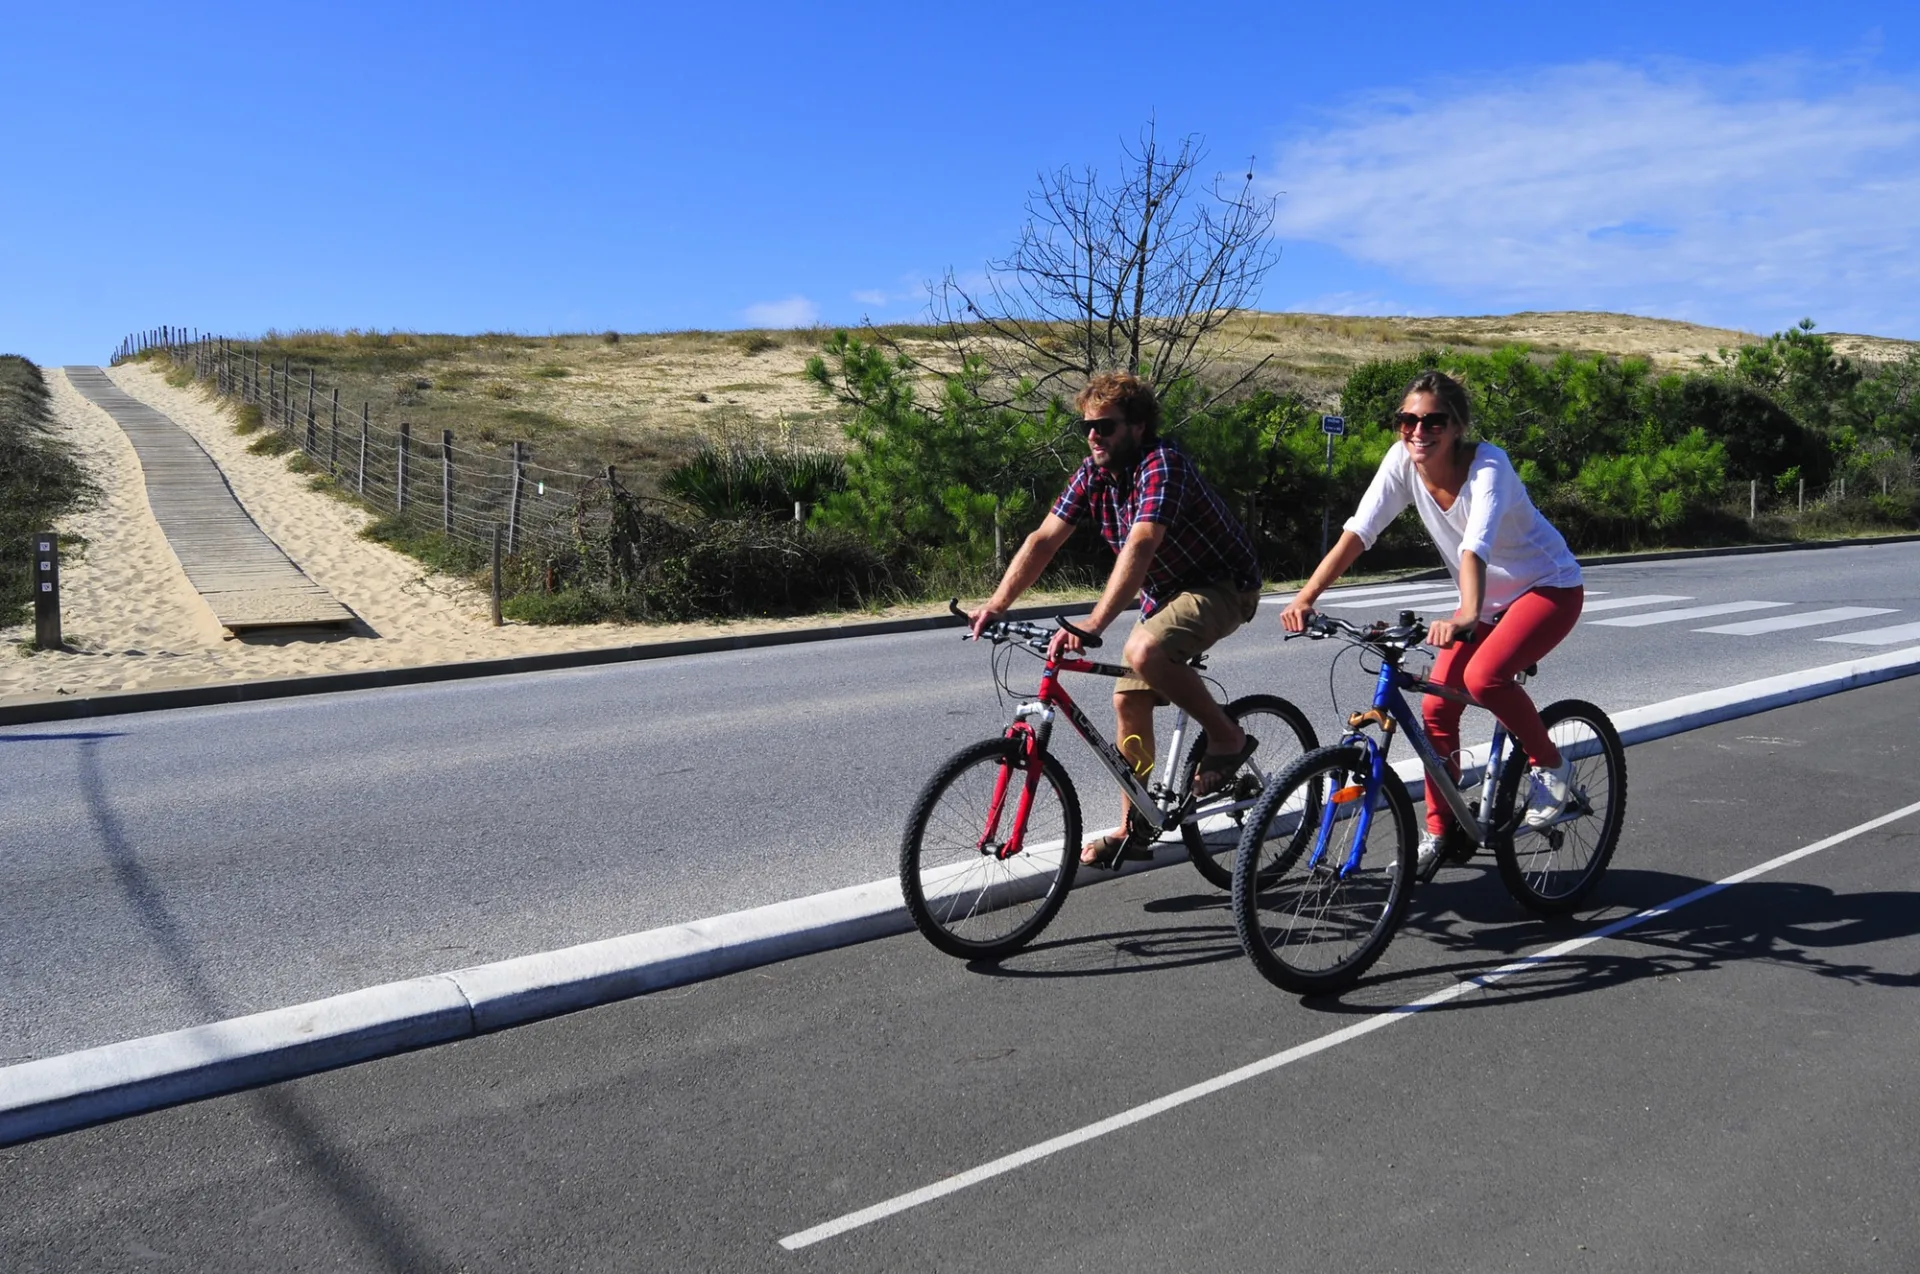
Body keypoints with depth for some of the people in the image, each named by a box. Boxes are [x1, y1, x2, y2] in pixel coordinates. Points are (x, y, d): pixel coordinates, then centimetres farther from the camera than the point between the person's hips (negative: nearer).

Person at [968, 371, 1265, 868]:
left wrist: (1092, 625, -51)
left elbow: (1139, 547, -41)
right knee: (1129, 700, 3)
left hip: (1223, 585, -8)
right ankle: (1132, 830, 15)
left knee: (1144, 652, -33)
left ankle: (1228, 737, -11)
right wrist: (997, 604, -20)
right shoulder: (1093, 472, -4)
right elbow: (1044, 539, -8)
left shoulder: (1161, 465, -27)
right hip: (1166, 591, 8)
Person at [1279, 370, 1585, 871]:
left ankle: (1552, 767, -3)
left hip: (1549, 587, -6)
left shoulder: (1488, 466, -28)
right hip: (1488, 596, 6)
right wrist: (1305, 598, -32)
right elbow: (1356, 533, -20)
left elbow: (1475, 547, -44)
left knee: (1483, 676, -30)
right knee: (1436, 705, -3)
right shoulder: (1402, 461, -14)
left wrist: (1465, 616, -61)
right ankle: (1440, 832, 13)